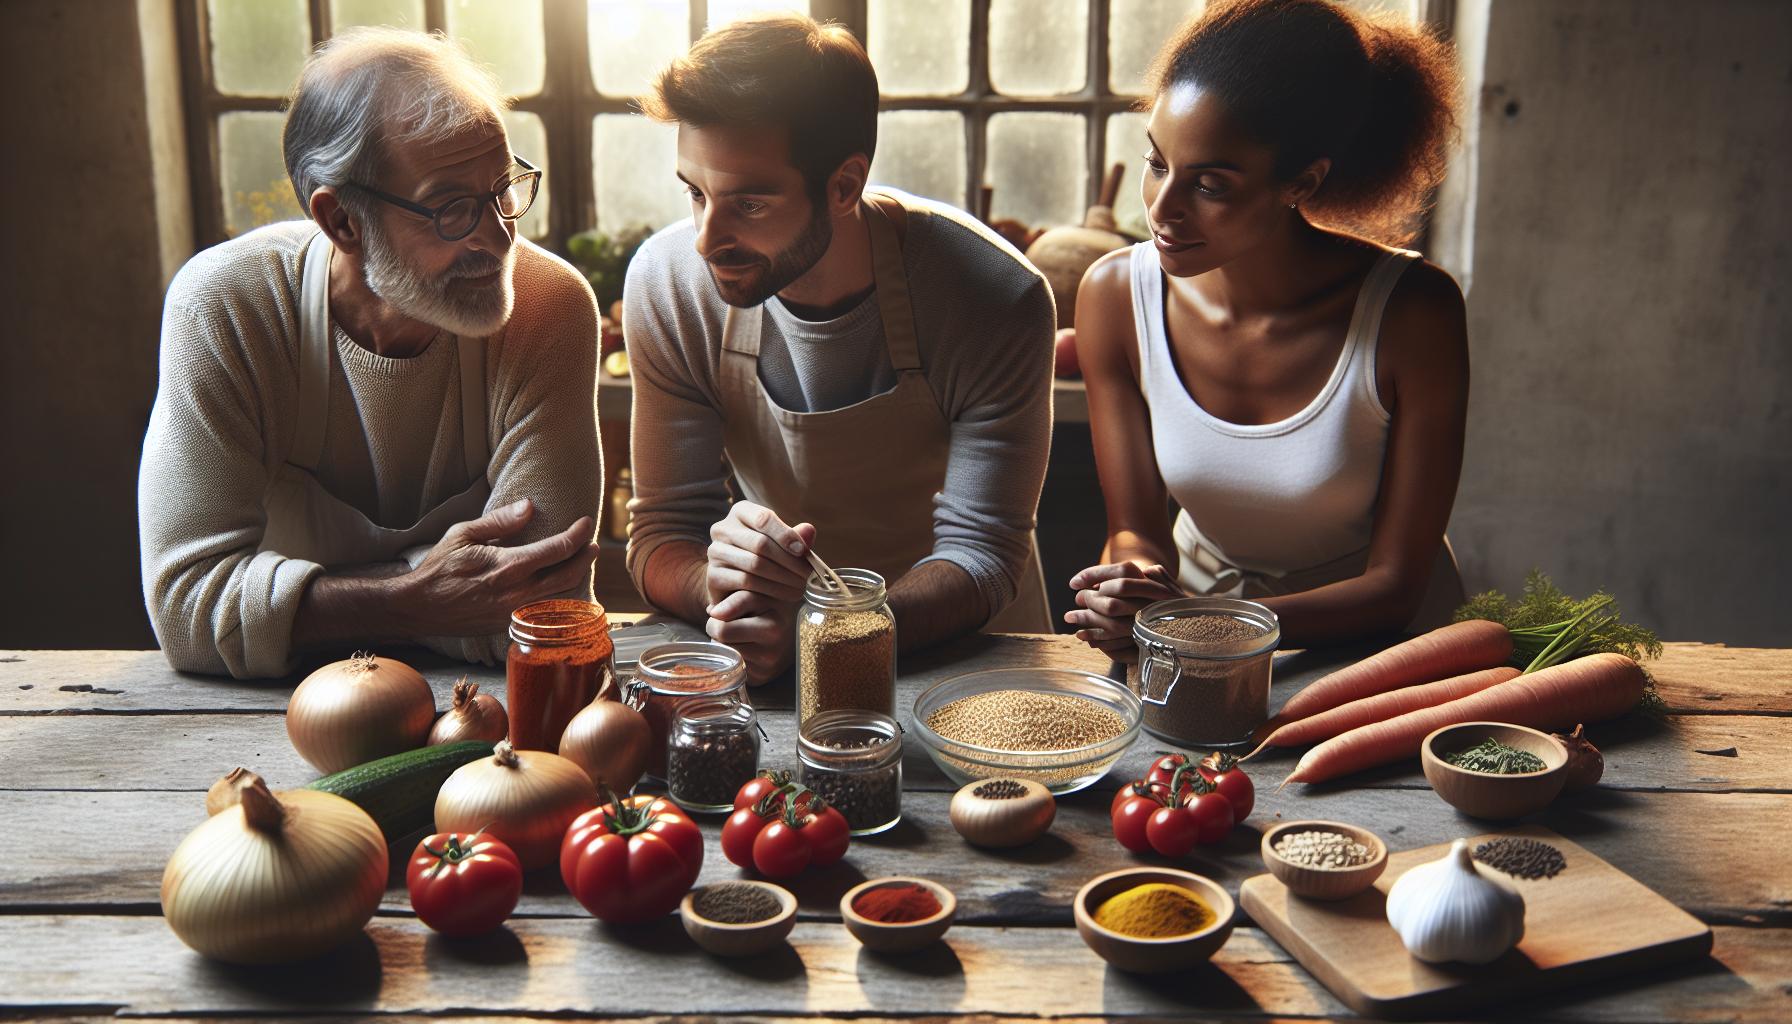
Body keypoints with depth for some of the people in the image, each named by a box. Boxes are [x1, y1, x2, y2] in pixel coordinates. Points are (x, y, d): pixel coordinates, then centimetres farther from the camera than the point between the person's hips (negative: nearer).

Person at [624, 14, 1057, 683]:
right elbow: (661, 531, -7)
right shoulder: (667, 284, -13)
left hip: (964, 651, -1)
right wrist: (717, 582, -31)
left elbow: (978, 555, -16)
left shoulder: (998, 300, -21)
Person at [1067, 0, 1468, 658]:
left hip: (1374, 647, -1)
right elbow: (1135, 529, -4)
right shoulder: (1116, 295, -11)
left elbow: (1395, 585, -15)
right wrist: (1133, 591, -28)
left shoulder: (1415, 313, -19)